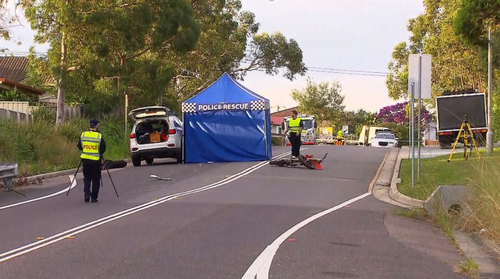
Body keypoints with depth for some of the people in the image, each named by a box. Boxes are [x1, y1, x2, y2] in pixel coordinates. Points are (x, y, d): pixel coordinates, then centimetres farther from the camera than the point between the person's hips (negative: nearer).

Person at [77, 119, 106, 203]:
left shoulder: (83, 134, 0)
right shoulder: (99, 136, -10)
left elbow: (79, 146, 8)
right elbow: (103, 149, -7)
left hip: (85, 159, 3)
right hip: (96, 160, -3)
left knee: (87, 178, 16)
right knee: (96, 179, 9)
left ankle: (87, 193, 0)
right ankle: (94, 197, 10)